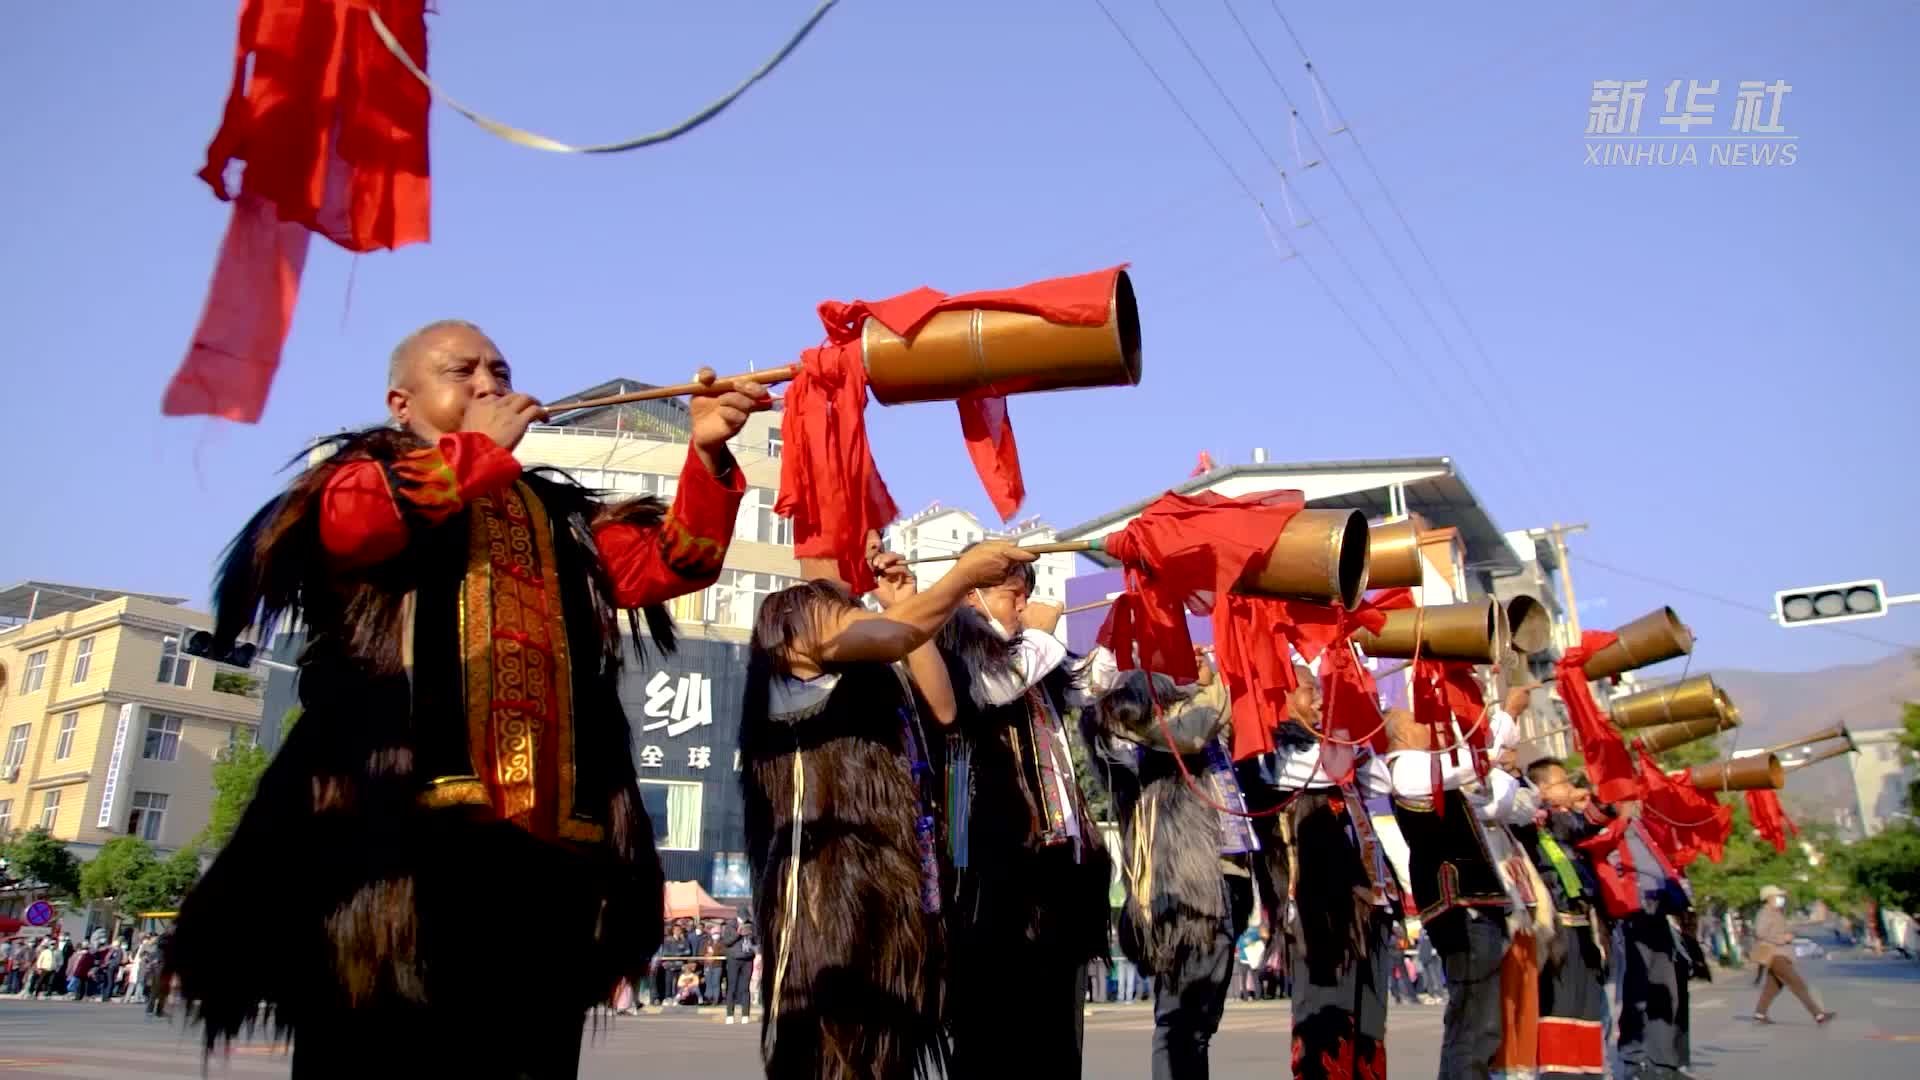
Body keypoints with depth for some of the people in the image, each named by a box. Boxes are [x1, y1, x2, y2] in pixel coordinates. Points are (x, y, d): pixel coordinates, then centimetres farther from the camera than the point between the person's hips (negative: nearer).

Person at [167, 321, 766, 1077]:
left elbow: (669, 563, 14)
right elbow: (352, 521, -11)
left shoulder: (559, 517, 26)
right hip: (403, 828, -4)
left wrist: (705, 455, -1)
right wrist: (483, 446, 0)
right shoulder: (368, 472, 13)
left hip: (548, 845, 5)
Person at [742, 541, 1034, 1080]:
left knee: (879, 1030, 10)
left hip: (887, 854, 8)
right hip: (831, 854, -8)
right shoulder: (791, 610, -1)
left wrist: (906, 607, 10)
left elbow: (941, 708, 11)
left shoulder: (860, 627, 23)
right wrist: (966, 571, -12)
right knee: (835, 1031, -8)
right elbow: (895, 636, -20)